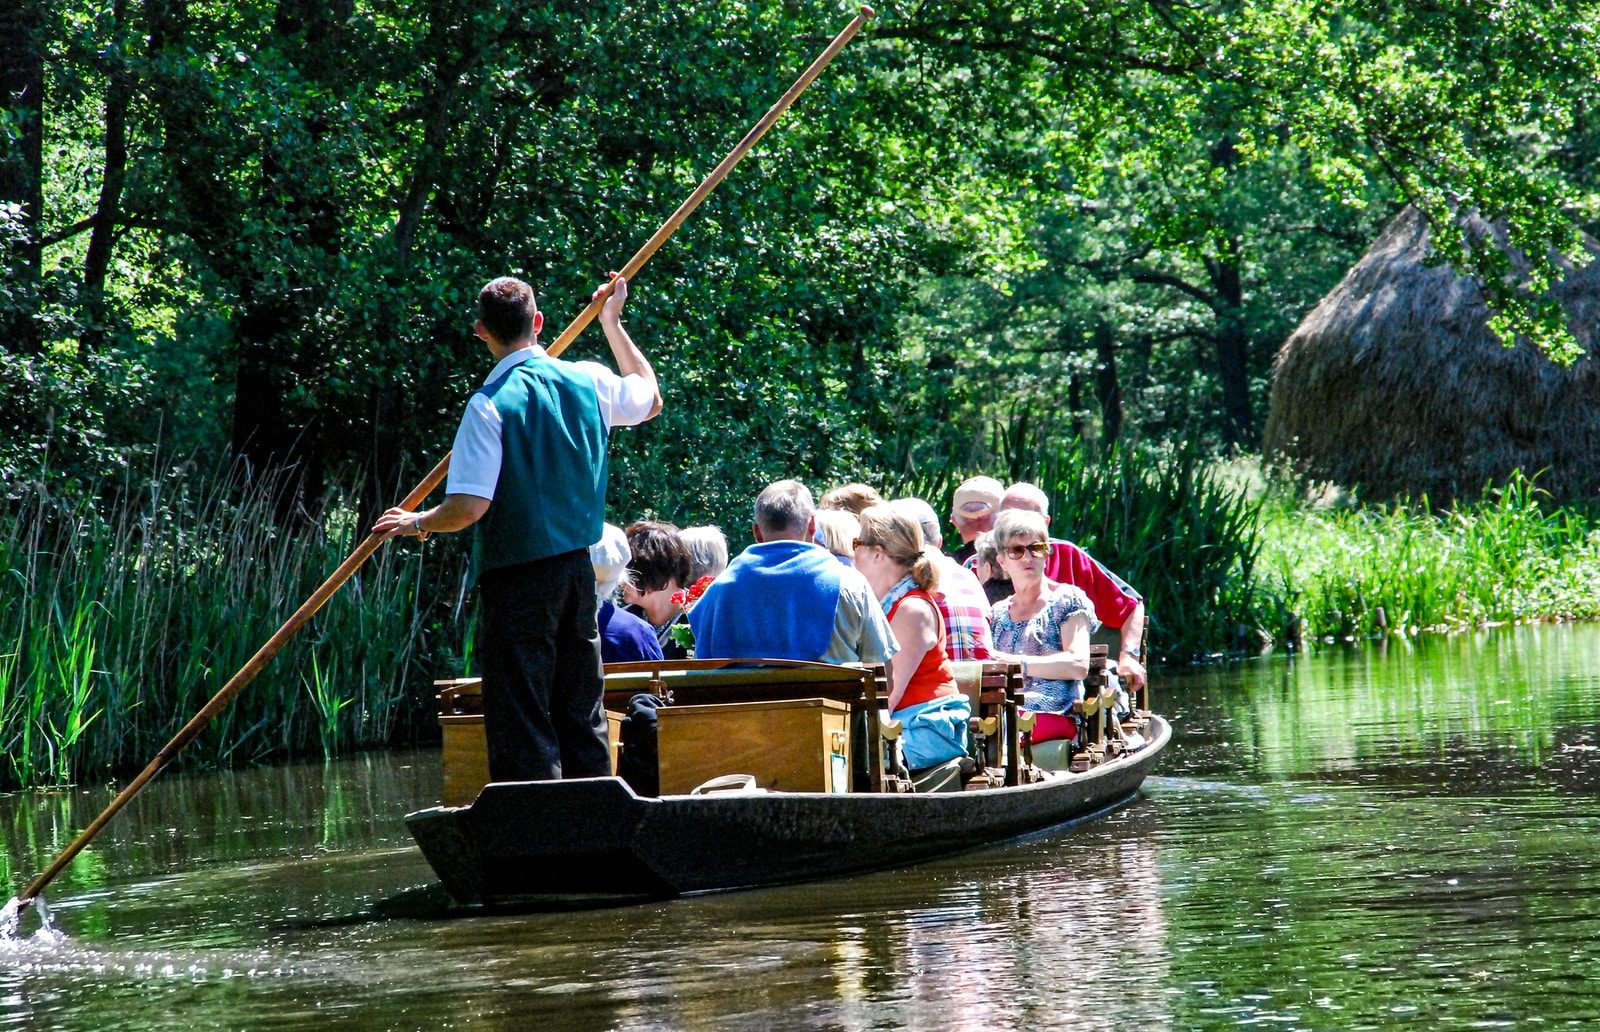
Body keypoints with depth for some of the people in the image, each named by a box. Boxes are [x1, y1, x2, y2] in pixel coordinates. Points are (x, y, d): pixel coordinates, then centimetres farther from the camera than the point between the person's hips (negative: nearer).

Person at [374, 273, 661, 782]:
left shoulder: (490, 405, -15)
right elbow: (650, 399, 25)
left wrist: (417, 523, -1)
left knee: (521, 721, -2)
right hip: (579, 568, 6)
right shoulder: (588, 381, 2)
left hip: (517, 578, -6)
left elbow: (469, 507, -21)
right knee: (582, 714, 13)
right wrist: (613, 323, 33)